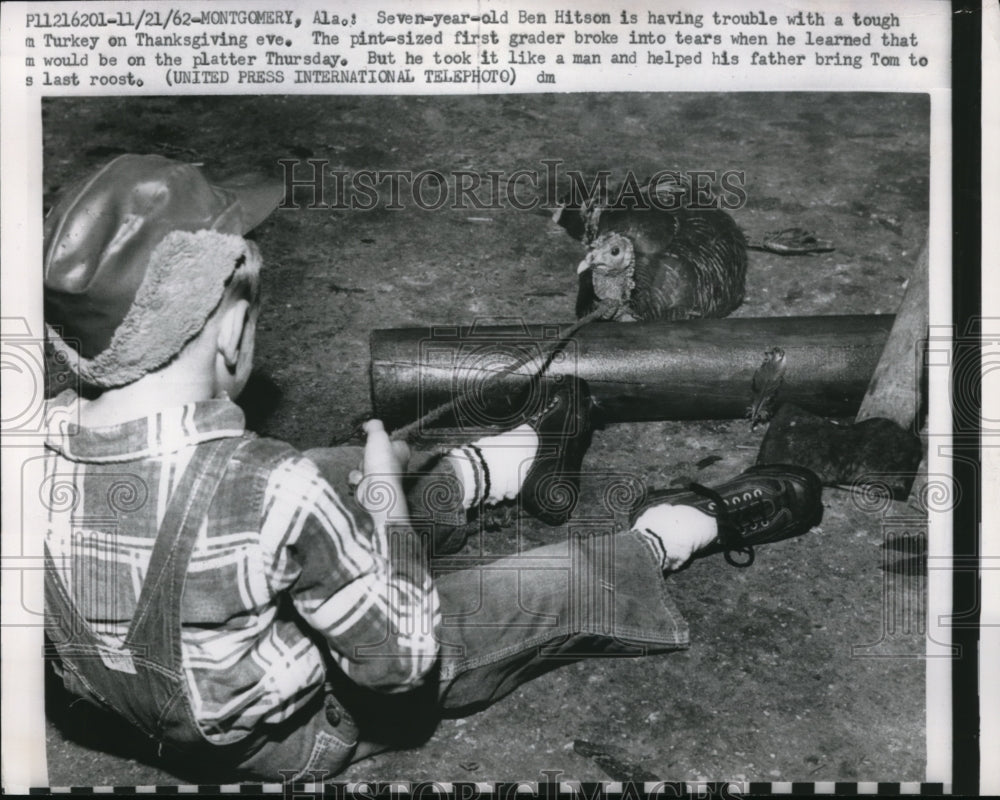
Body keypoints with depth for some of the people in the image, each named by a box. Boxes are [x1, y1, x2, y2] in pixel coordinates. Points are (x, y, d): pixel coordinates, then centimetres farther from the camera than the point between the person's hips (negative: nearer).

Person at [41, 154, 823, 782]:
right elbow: (402, 655, -28)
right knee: (579, 585, 6)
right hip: (303, 734, -6)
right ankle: (710, 521, 32)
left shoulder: (47, 438, -21)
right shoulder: (275, 492, -41)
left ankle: (530, 457, 44)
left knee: (348, 477, 21)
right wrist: (384, 493, -16)